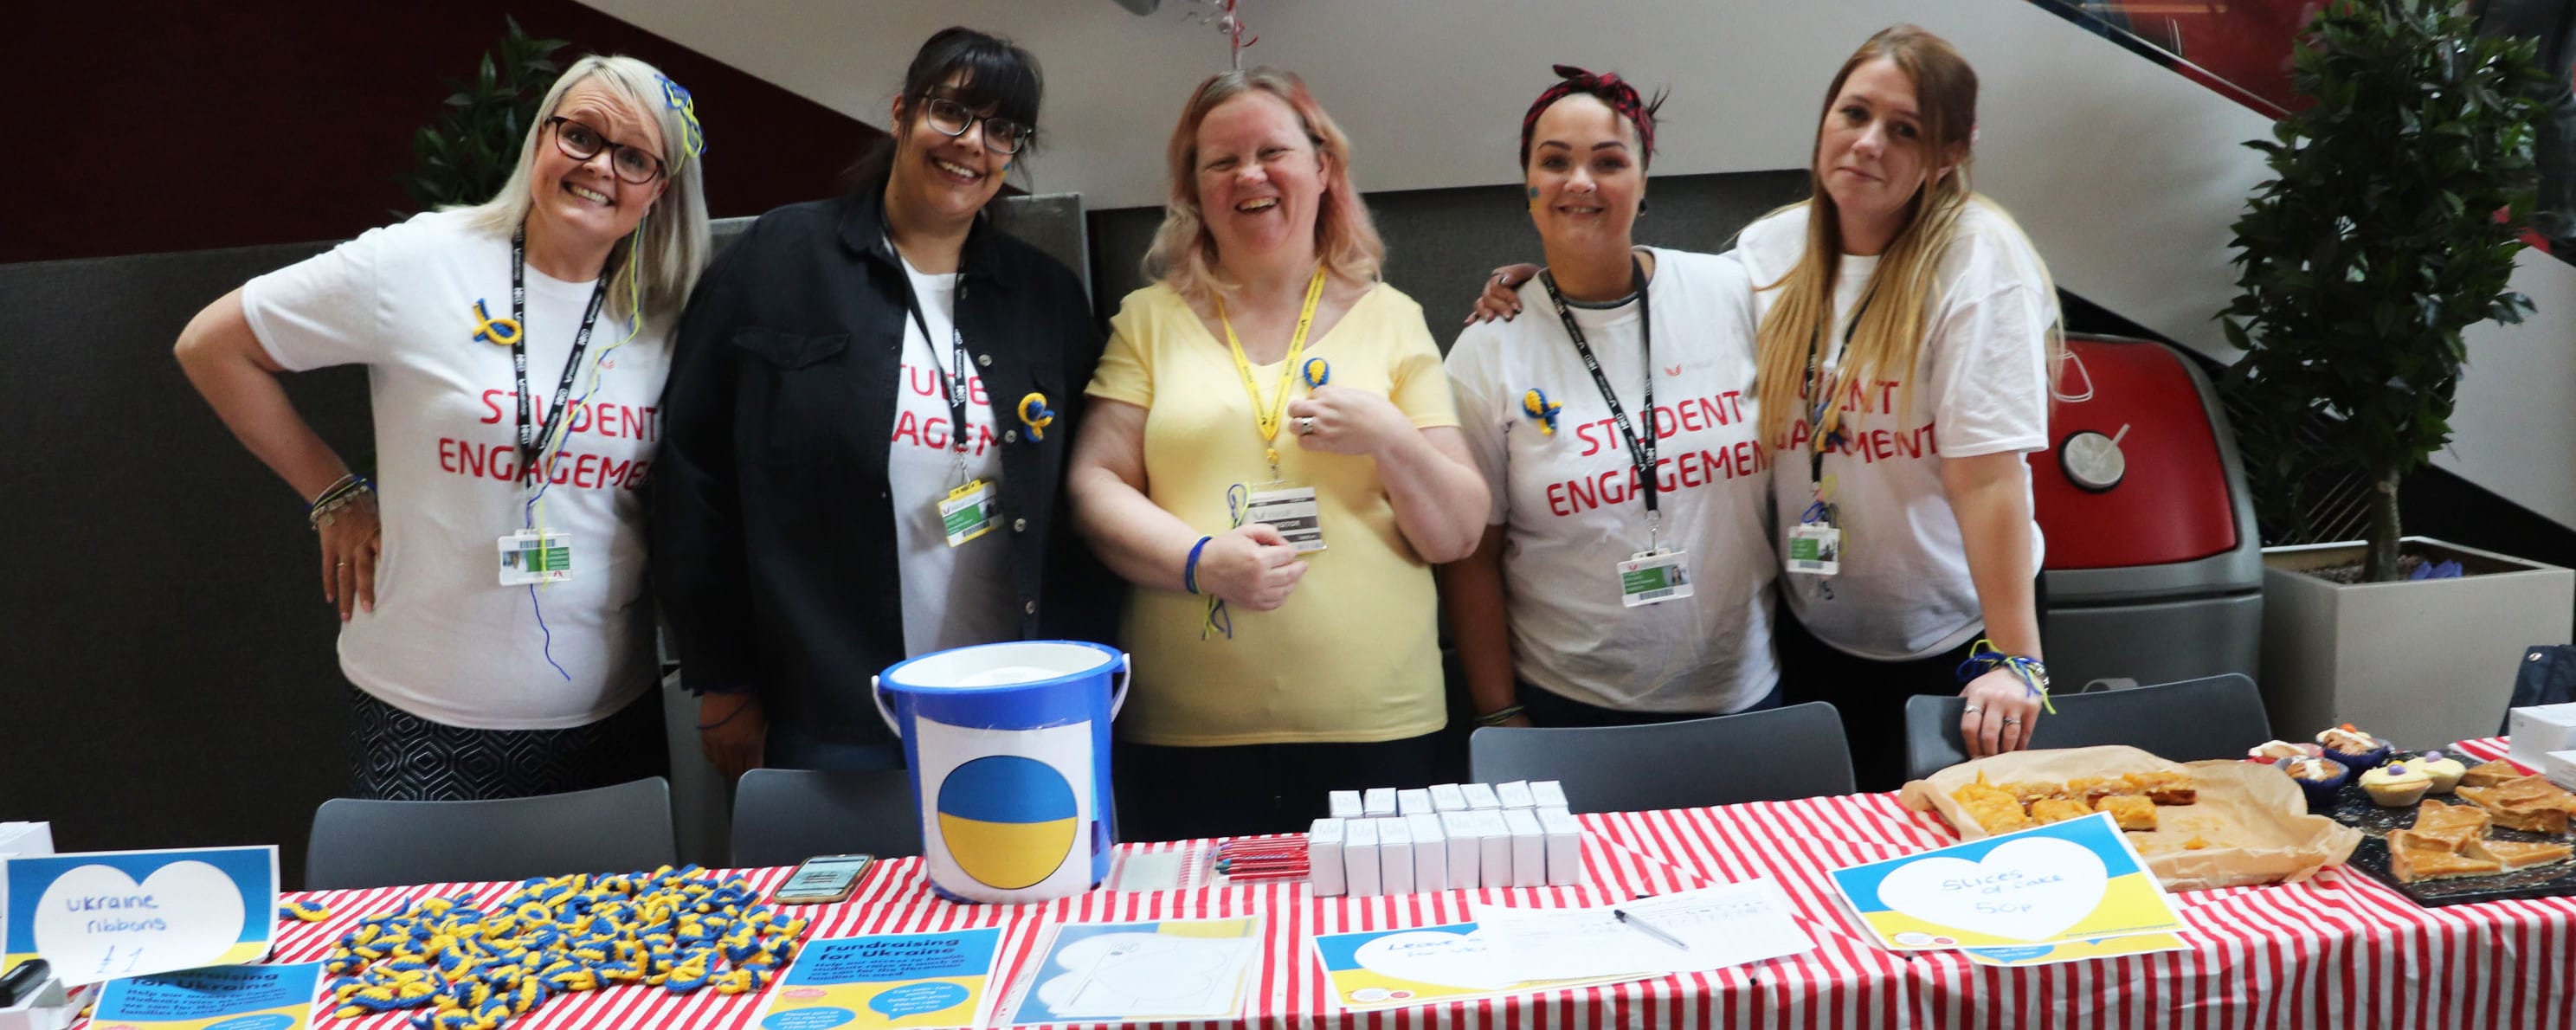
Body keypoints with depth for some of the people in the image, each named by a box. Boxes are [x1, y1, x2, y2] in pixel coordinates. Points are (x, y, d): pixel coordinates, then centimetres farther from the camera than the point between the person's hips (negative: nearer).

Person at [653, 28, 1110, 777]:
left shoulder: (1048, 296, 8)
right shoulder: (780, 259, -2)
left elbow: (1077, 502, 10)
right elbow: (698, 469, -2)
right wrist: (721, 681, -3)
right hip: (829, 719, -2)